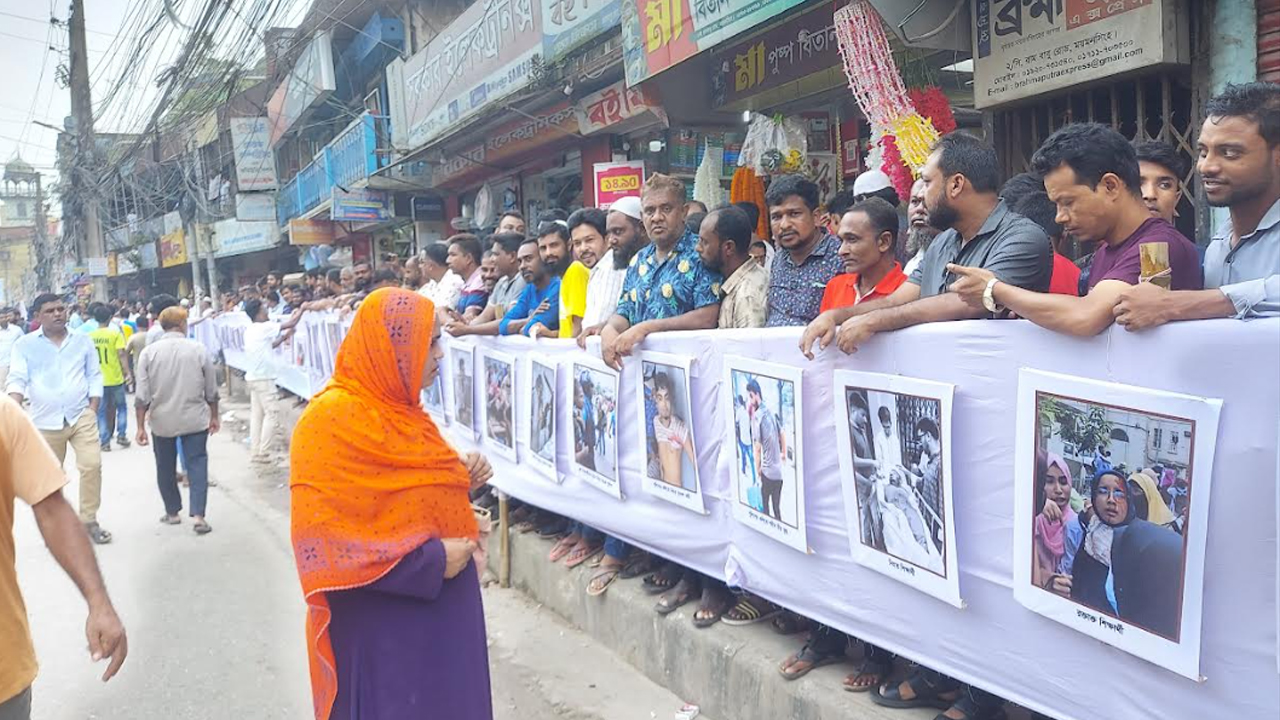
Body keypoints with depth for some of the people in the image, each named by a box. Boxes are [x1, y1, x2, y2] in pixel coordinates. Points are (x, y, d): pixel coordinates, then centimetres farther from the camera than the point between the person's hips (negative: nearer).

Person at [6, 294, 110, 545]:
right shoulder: (25, 345, 0)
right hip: (45, 421, 0)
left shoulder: (83, 340, 4)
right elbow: (17, 380, -7)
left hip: (81, 416, 0)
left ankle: (89, 520, 3)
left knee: (92, 465, -11)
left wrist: (92, 409, -1)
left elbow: (95, 376, 7)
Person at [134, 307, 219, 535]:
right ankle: (198, 515, -7)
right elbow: (211, 390, 2)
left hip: (162, 421, 1)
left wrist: (141, 426, 0)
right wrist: (214, 416, 15)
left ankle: (172, 512, 25)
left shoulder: (149, 352, -4)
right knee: (197, 464, 3)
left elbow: (142, 396, -6)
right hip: (195, 420, -1)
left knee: (166, 468, 15)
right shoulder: (199, 349, -4)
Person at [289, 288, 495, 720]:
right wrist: (431, 560, -22)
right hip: (379, 621, -8)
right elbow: (323, 538, -24)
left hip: (437, 606, 9)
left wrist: (460, 477, 0)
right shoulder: (332, 420, -20)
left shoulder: (397, 409, 7)